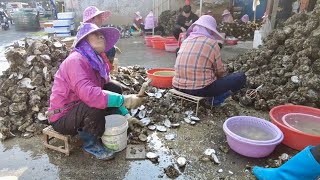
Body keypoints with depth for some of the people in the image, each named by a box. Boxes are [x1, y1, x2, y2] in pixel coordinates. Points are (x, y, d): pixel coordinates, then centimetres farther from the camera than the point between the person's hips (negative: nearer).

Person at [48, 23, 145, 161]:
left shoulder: (97, 61, 2)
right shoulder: (76, 60, -25)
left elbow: (107, 88, 7)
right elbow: (89, 94, -40)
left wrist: (126, 115, 1)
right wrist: (124, 100, -37)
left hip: (79, 110, 8)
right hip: (62, 118, -8)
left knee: (115, 90, 0)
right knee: (95, 105, -35)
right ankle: (90, 143, -6)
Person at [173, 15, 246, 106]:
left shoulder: (185, 41, 9)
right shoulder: (212, 43, -7)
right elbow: (219, 71, -1)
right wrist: (217, 75, 24)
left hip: (179, 86, 7)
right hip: (200, 89, -6)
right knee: (241, 77, 7)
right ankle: (217, 98, 6)